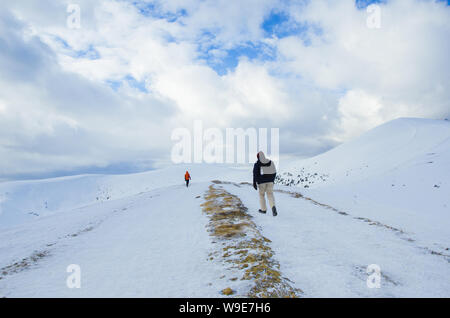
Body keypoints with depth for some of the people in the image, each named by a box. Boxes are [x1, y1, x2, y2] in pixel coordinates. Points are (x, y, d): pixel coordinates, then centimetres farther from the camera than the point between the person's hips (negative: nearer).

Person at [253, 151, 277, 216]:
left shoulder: (257, 164, -9)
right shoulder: (271, 162, 2)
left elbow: (255, 174, -12)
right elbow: (274, 172, 7)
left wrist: (254, 183, -9)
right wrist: (272, 180, 19)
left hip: (262, 181, -3)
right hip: (270, 181, 3)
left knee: (261, 195, 16)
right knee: (270, 195, 5)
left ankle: (263, 209, 24)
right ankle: (273, 207, -20)